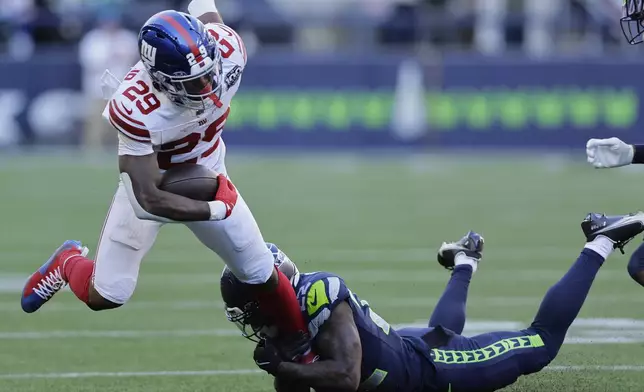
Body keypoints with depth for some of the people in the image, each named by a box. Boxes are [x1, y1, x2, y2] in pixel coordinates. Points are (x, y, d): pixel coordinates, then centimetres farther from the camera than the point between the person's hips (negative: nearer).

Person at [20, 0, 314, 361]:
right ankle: (69, 262, 33)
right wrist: (217, 209, -29)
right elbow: (150, 200, -38)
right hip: (151, 183, -3)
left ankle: (305, 350, 31)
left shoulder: (228, 50, -31)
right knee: (106, 295, -2)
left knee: (262, 275, 6)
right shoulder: (137, 110, -42)